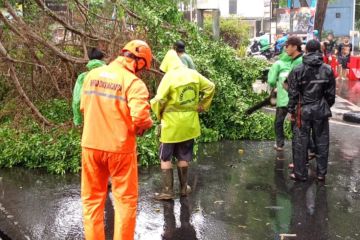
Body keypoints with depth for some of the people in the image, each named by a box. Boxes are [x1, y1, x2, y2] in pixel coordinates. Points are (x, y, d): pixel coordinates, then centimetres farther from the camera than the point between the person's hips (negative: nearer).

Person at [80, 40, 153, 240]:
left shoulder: (92, 75, 3)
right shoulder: (133, 82, -14)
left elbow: (84, 107, 8)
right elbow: (140, 117, -24)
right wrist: (145, 126, -3)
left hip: (90, 145, 5)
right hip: (119, 147, -4)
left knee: (92, 199, 18)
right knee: (125, 200, 13)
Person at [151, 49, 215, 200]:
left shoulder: (169, 76, -15)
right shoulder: (193, 74, 2)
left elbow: (159, 101, -17)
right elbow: (210, 87, 10)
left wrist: (159, 114, 1)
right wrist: (202, 106, 15)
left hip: (172, 124, -5)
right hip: (189, 123, 5)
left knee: (165, 158, 6)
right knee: (184, 157, 17)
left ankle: (167, 191, 6)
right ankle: (183, 188, 25)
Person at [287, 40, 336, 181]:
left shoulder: (298, 70, -7)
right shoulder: (327, 70, 0)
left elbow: (293, 93, -5)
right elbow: (331, 93, 5)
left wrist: (291, 110, 3)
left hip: (303, 111, -2)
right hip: (321, 111, 2)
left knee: (300, 142, 6)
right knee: (322, 142, 11)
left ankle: (300, 174, 12)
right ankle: (321, 173, 19)